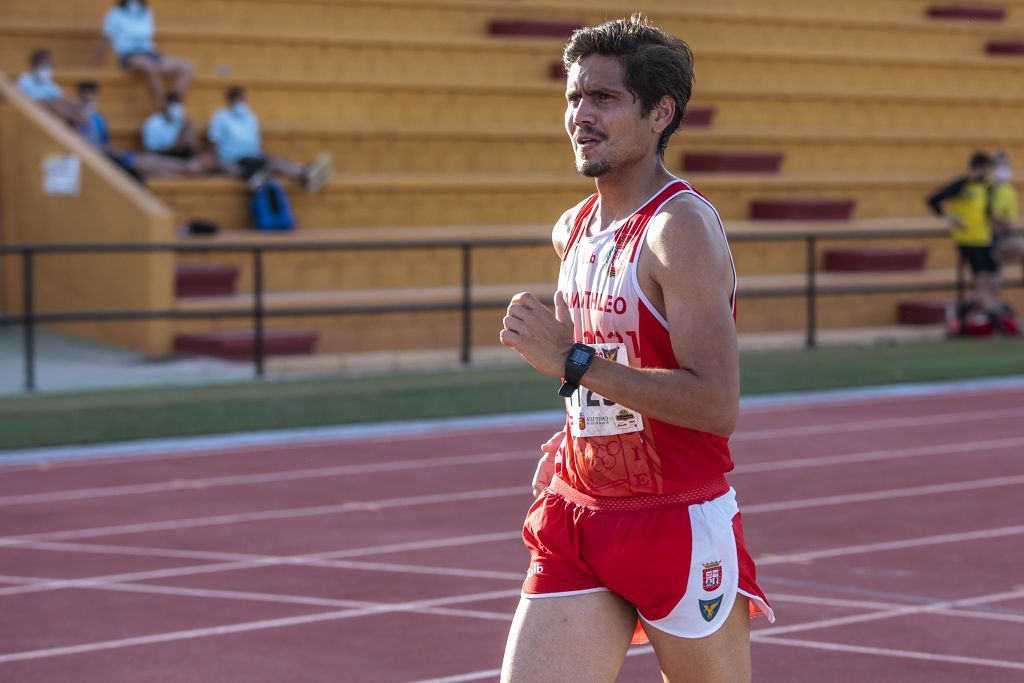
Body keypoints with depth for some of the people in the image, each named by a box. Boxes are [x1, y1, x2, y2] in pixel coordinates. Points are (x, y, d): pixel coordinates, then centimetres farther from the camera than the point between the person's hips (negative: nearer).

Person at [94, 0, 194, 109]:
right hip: (130, 57, -6)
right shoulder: (115, 14, 5)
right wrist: (98, 65, 4)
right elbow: (105, 41, 6)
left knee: (187, 67, -16)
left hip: (151, 54, 6)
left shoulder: (147, 13, 19)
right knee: (151, 68, -41)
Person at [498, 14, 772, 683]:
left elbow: (717, 404, -24)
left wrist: (573, 362, -26)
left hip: (680, 524, -7)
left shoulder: (682, 228, -15)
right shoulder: (572, 231, 9)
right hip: (577, 521, 7)